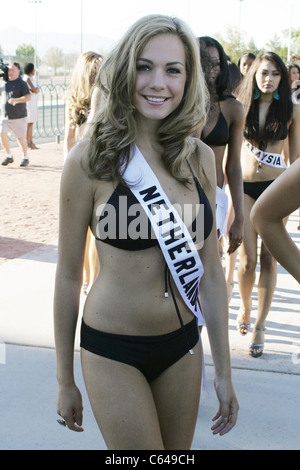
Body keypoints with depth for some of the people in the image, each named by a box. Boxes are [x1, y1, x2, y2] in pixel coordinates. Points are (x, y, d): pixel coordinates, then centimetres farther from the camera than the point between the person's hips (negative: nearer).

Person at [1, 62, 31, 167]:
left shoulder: (21, 83, -8)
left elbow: (28, 97, -21)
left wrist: (17, 100, -36)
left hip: (19, 116, -5)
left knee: (21, 138, 1)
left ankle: (25, 158, 22)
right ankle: (9, 156, 7)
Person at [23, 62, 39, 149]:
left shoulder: (32, 78, 16)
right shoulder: (27, 79, -13)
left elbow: (37, 90, 5)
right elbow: (35, 90, -20)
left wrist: (35, 90, -15)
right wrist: (34, 90, 1)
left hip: (33, 103, 10)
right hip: (29, 103, -10)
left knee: (31, 123, 10)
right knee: (29, 123, -9)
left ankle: (31, 143, 14)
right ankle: (28, 143, -8)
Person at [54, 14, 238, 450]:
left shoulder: (200, 159, -1)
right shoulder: (90, 160, -13)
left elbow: (211, 271, 4)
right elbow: (68, 275, -6)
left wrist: (224, 370, 8)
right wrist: (65, 380, 1)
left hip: (183, 347, 4)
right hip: (113, 351, -4)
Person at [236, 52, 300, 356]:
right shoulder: (242, 107, 3)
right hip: (245, 186, 0)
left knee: (269, 257, 0)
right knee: (247, 259, -1)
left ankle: (260, 325, 10)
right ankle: (245, 307, 28)